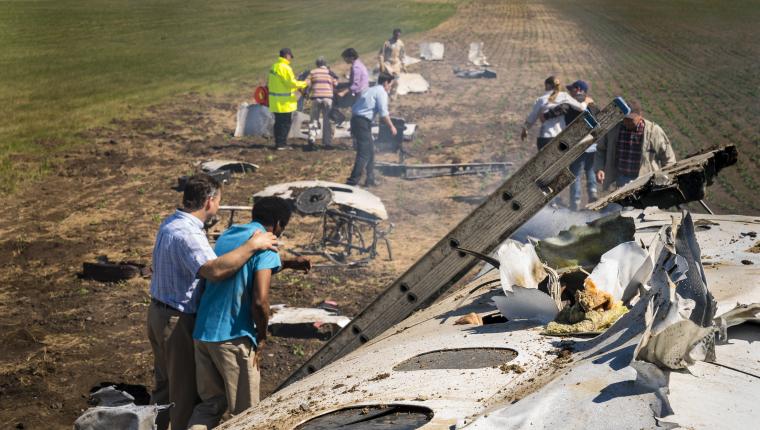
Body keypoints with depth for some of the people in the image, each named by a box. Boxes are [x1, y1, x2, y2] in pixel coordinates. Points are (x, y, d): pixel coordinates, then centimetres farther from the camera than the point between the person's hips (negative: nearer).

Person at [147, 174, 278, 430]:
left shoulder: (170, 224, 5)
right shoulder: (187, 234, -27)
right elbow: (214, 270, -42)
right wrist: (252, 245, -34)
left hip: (159, 312, 10)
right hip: (179, 322, -10)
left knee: (164, 384, 23)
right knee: (186, 389, 5)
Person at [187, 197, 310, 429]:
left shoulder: (227, 235, 14)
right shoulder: (265, 246, -11)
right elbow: (259, 301, -20)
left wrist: (287, 264, 36)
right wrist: (261, 336, -4)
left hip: (202, 332, 7)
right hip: (233, 338, -7)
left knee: (211, 403, 16)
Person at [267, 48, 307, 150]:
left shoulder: (274, 66, 12)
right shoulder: (285, 68, -17)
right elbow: (292, 82, -18)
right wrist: (304, 84, -3)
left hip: (275, 101, 9)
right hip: (285, 102, -9)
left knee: (279, 122, 14)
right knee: (286, 123, -2)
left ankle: (279, 143, 19)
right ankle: (281, 144, -2)